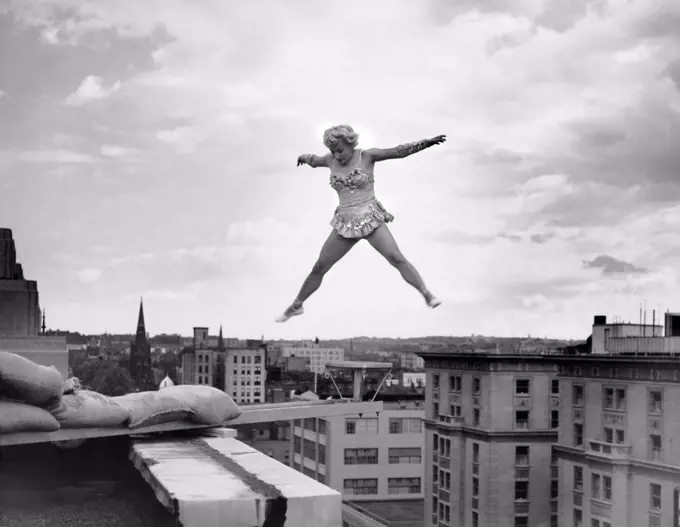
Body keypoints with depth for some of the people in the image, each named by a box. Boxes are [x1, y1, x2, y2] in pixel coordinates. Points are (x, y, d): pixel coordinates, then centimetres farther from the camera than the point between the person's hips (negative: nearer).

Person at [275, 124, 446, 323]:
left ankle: (428, 296, -19)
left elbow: (399, 151, -16)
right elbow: (315, 160, 29)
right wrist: (305, 157, 14)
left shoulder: (366, 156, -7)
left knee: (397, 258, -23)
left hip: (372, 221, -4)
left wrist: (427, 142, -22)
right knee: (319, 267, 7)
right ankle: (296, 306, 24)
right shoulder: (332, 159, 4)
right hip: (346, 225, 4)